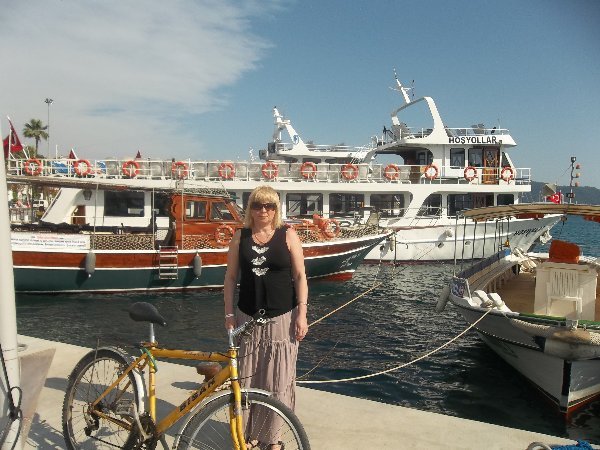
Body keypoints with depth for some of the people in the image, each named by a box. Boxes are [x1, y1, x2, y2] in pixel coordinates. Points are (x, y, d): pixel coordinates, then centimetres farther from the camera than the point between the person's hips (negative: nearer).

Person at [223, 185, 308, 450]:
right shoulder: (240, 237, 4)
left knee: (278, 380, 3)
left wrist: (302, 313, -7)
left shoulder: (288, 235, 0)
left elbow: (300, 276, -1)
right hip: (247, 317, 2)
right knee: (246, 378, 5)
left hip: (282, 318, -1)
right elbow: (230, 277, 7)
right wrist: (229, 313, 1)